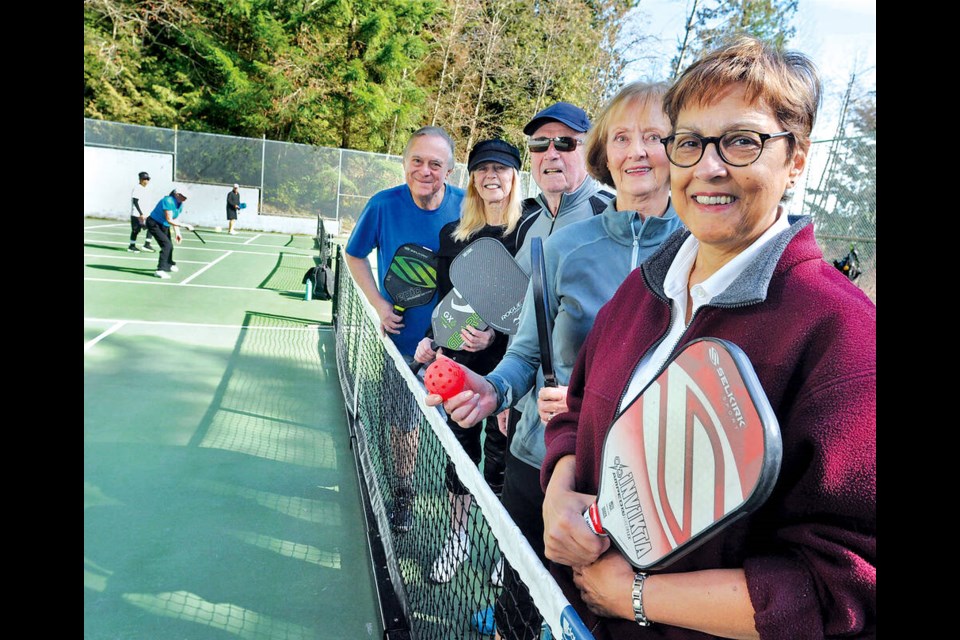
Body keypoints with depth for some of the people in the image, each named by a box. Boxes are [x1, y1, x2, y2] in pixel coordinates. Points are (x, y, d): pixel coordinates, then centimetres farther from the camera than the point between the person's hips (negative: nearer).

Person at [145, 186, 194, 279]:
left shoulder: (180, 205, -1)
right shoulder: (168, 201, -28)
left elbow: (174, 220, 8)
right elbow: (169, 220, -31)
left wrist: (177, 233, -1)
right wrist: (185, 226, -33)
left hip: (164, 226, 9)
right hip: (154, 224, -9)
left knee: (169, 246, 22)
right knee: (167, 245, -23)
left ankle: (169, 265, 49)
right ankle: (160, 270, -23)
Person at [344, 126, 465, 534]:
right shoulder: (384, 205, -12)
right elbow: (355, 255, 4)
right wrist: (379, 304, -6)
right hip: (402, 336, 1)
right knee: (401, 422, 15)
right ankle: (402, 495, 37)